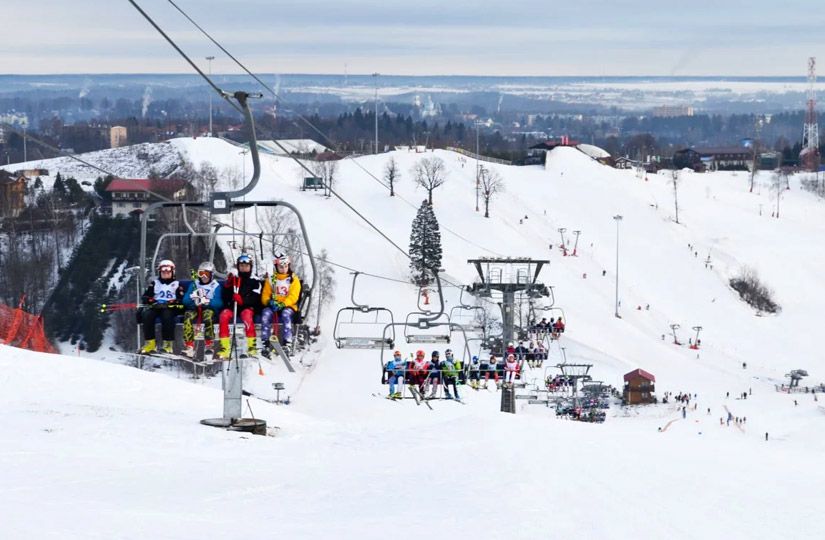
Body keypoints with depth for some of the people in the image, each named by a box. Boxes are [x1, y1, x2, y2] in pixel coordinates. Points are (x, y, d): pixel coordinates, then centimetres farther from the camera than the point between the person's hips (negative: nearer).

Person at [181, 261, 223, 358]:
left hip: (209, 308, -2)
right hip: (194, 309, 2)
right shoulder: (194, 285, 15)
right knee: (188, 316, -31)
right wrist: (193, 296, -17)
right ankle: (189, 346, -35)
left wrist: (207, 301, -23)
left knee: (208, 316, -37)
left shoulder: (216, 286, 6)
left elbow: (219, 303, -7)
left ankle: (209, 345, -31)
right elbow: (185, 300, 5)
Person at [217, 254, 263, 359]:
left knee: (247, 315, -36)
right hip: (231, 307, 2)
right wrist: (228, 284, -8)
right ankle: (225, 348, -30)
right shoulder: (233, 278, 15)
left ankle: (251, 346, -35)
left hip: (247, 308, -2)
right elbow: (224, 297, 9)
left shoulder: (255, 281, 6)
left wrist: (242, 300, -24)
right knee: (224, 315, -29)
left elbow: (255, 299, -7)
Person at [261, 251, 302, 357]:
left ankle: (287, 343, -44)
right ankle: (266, 343, -36)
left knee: (285, 314, -38)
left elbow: (293, 296, -4)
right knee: (266, 313, -32)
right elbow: (265, 296, 11)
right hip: (273, 307, 2)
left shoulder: (294, 280, 8)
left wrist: (282, 304, -21)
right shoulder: (271, 280, 16)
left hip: (288, 307, -2)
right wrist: (270, 302, -13)